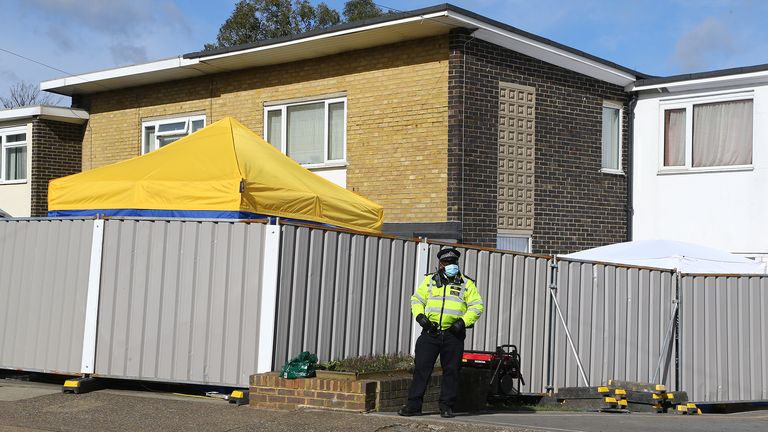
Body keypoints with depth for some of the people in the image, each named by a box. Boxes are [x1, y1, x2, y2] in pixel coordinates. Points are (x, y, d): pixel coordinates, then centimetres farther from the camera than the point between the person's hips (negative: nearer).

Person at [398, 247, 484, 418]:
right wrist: (419, 315, -3)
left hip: (453, 334, 0)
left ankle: (446, 406, 11)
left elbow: (477, 306, 5)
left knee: (451, 371, 2)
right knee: (421, 367, -3)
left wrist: (463, 322, -9)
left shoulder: (466, 283, 9)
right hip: (430, 332, 1)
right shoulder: (429, 280, 13)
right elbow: (416, 299, 16)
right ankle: (414, 405, 1)